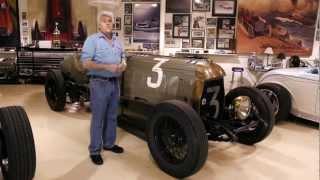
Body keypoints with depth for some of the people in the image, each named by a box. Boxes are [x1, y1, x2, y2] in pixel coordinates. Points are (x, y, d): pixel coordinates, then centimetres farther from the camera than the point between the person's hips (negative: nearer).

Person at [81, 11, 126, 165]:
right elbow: (86, 63, -15)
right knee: (98, 118, 0)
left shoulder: (117, 41, 13)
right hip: (99, 83, -7)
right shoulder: (92, 40, -7)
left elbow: (122, 58, 22)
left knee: (112, 116, 15)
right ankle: (95, 151, 12)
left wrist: (123, 65, -2)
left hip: (115, 82, 7)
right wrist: (107, 67, -23)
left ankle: (109, 143, 31)